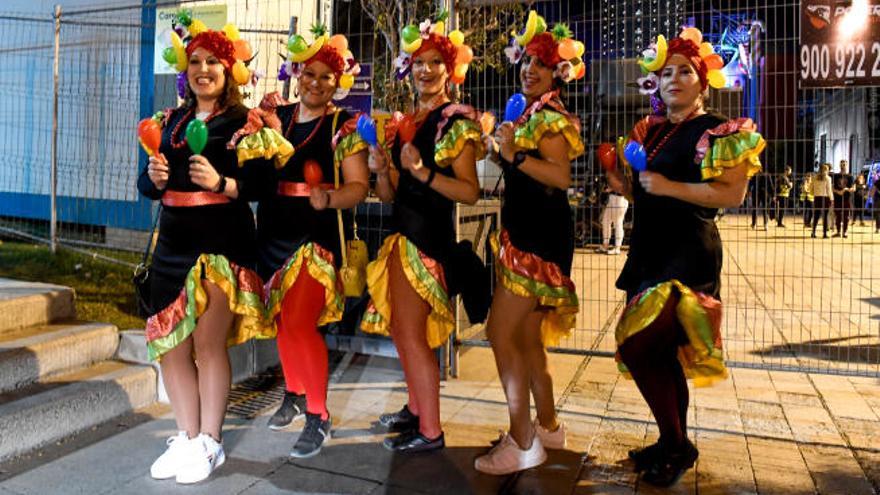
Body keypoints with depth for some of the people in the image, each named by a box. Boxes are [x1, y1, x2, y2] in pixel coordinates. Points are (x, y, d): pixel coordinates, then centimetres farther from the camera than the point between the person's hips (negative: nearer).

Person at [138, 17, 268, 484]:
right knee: (170, 341, 7)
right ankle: (186, 438, 21)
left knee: (208, 341, -6)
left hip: (223, 240, -6)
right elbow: (147, 186, 15)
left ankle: (209, 442, 10)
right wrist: (155, 178, -7)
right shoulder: (171, 121, 15)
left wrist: (221, 183, -24)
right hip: (173, 239, 6)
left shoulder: (244, 121, -2)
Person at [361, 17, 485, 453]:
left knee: (411, 331, -5)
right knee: (401, 328, 14)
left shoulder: (457, 121, -8)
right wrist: (381, 170, -8)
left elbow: (470, 192, -15)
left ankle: (430, 431, 8)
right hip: (404, 231, 8)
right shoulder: (404, 122, 14)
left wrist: (421, 171, -24)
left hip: (428, 236, -8)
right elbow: (389, 194, 12)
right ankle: (416, 408, 30)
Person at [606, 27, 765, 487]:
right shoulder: (652, 130, 16)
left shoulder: (717, 131, -6)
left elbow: (732, 194, -17)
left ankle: (675, 445, 5)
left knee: (637, 344, -15)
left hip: (687, 254, -8)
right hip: (650, 250, 8)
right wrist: (622, 184, 4)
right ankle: (674, 445, 27)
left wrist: (668, 186, -19)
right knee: (662, 351, 12)